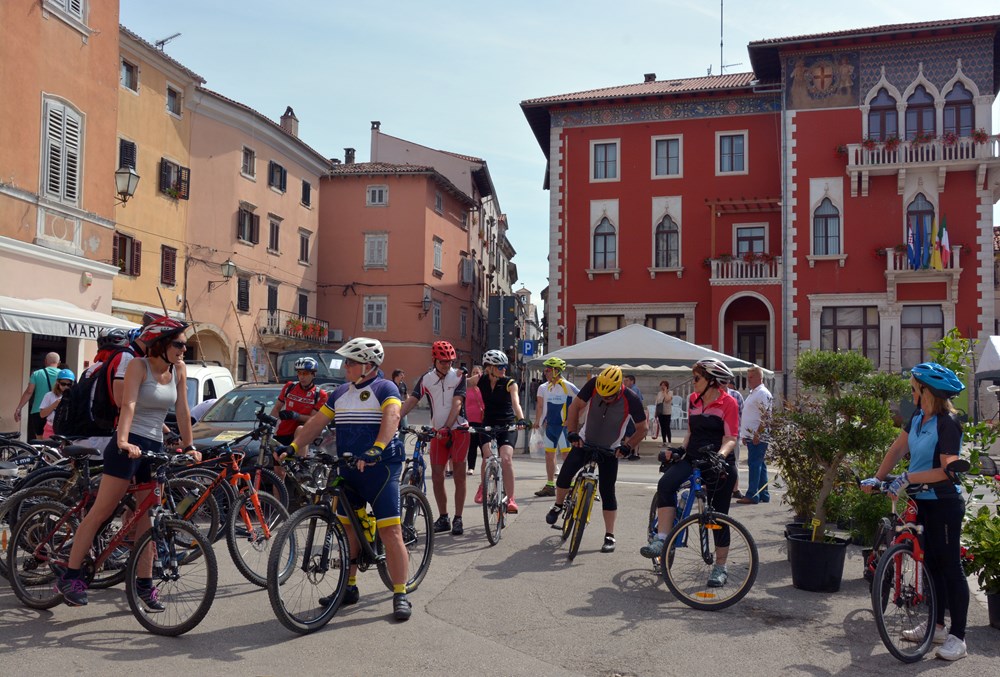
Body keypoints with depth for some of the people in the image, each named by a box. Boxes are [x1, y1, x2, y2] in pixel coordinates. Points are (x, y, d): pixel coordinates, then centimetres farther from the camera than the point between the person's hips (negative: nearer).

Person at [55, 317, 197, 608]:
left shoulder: (178, 369, 7)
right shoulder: (139, 366, -9)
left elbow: (182, 410, 10)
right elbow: (128, 404, -22)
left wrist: (189, 447, 8)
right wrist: (123, 441, -35)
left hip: (155, 447, 6)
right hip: (129, 446, -6)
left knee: (148, 518, 7)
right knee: (100, 513, -4)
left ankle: (144, 583, 13)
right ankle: (70, 577, 5)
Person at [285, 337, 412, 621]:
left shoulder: (385, 388, -7)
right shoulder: (341, 393, 14)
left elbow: (391, 417, -24)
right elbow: (316, 422, 15)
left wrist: (375, 450, -39)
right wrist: (293, 447, 3)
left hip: (380, 469, -7)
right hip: (347, 471, 7)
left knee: (390, 533, -8)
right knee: (347, 529, 12)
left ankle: (400, 595, -2)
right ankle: (349, 588, 26)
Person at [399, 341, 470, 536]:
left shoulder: (458, 376, -7)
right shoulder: (426, 379, 1)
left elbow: (457, 403, -17)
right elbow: (411, 401, -8)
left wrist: (447, 427, -29)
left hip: (458, 430, -3)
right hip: (437, 432, 3)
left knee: (459, 475, 0)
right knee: (436, 476, 2)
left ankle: (458, 519, 7)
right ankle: (443, 518, 14)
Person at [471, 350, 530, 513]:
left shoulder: (510, 383, -8)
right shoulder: (481, 381, -1)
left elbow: (516, 403, -21)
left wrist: (521, 419, -39)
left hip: (507, 426, -1)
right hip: (488, 425, 1)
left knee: (506, 459, -20)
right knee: (488, 456, -22)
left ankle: (510, 499, -9)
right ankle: (483, 486, 6)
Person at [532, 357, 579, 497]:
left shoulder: (567, 386, -10)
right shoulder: (543, 388, 8)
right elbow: (540, 406, 15)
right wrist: (537, 422, 8)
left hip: (563, 425, -6)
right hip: (550, 426, 6)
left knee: (566, 454, -8)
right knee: (549, 455, 8)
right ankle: (550, 486, 16)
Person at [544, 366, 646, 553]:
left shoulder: (631, 400, -24)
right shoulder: (593, 385, -21)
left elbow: (642, 429, -11)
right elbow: (575, 406, -10)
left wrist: (627, 446, -23)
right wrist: (572, 432, -19)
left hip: (610, 450, -1)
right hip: (585, 442, 2)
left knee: (607, 491, -4)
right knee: (565, 473, -17)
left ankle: (609, 536, 6)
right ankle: (558, 506, 11)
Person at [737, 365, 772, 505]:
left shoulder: (763, 393, -12)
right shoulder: (752, 393, 20)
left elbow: (766, 416, -18)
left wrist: (757, 434, -21)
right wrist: (745, 435, 21)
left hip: (758, 437, -10)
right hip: (751, 436, 10)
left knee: (754, 464, -10)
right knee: (760, 465, 12)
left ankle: (752, 495, -10)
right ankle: (764, 495, 18)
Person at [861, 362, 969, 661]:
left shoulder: (947, 423, -20)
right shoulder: (919, 418, 5)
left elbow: (948, 470, -24)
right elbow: (897, 448, 8)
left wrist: (908, 477, -26)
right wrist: (877, 478, 0)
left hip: (944, 504, -8)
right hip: (925, 501, 8)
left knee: (950, 567, -1)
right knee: (932, 563, 16)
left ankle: (957, 637, 8)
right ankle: (936, 626, 28)